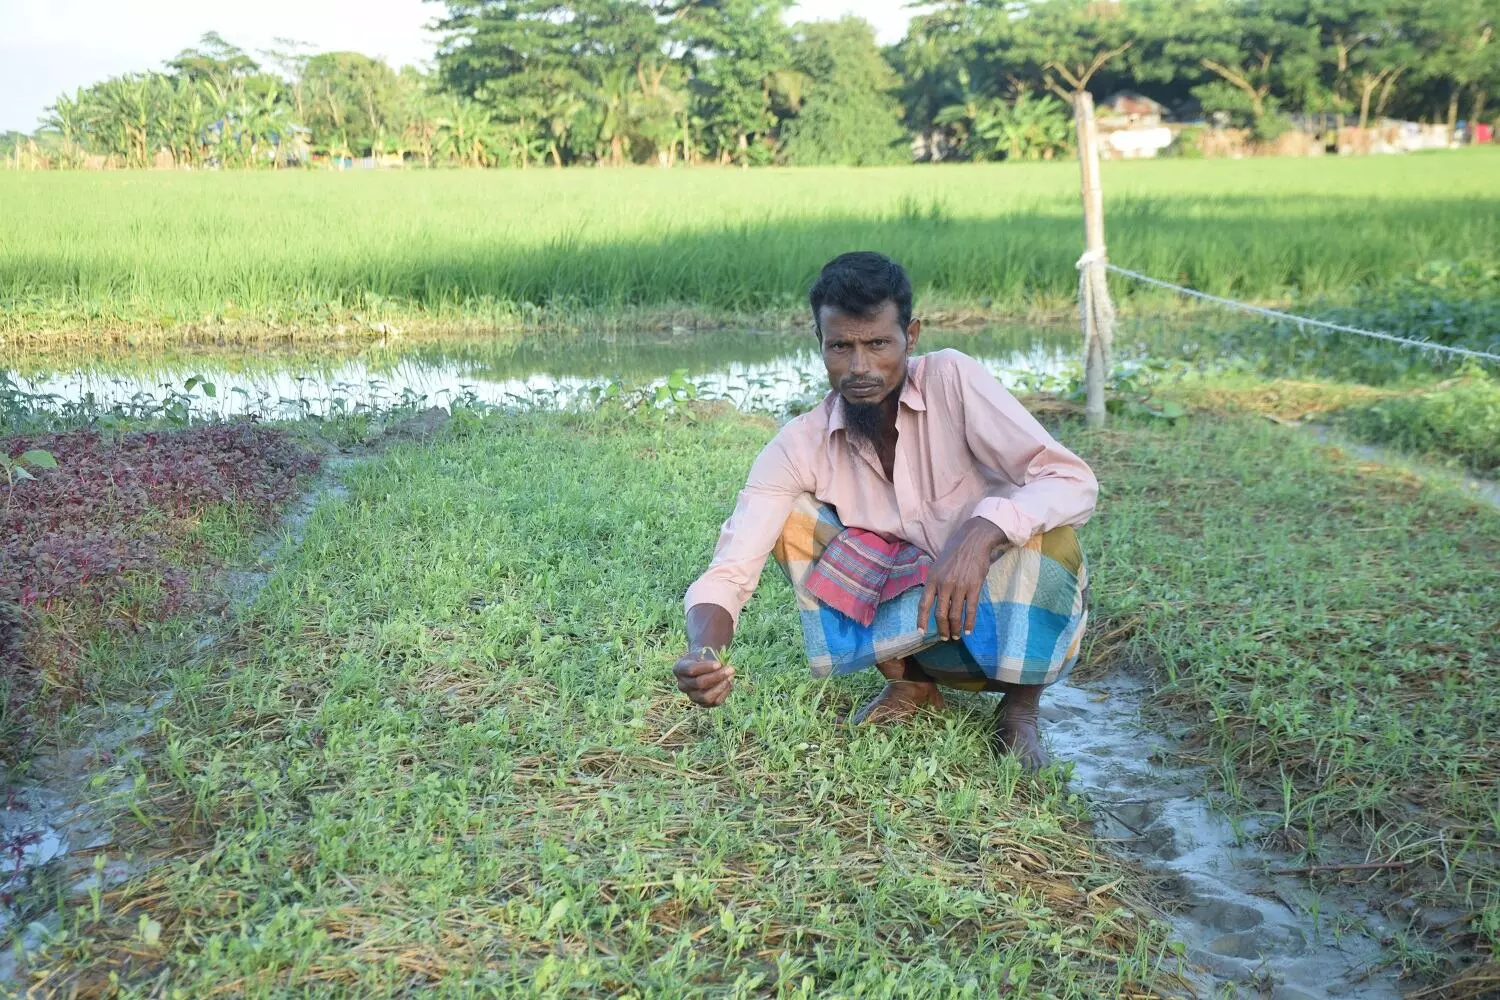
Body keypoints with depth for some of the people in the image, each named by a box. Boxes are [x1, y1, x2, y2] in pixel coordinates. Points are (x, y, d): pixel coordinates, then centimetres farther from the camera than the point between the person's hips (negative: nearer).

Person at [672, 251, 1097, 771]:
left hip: (1013, 617, -2)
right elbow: (727, 571, -21)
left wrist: (982, 532, -45)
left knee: (1047, 525, -33)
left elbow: (1076, 483, -27)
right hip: (914, 625, 2)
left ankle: (1020, 709, -6)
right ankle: (910, 684, 0)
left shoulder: (951, 381, -20)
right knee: (792, 520, -16)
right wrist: (705, 652, -43)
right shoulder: (798, 449, -14)